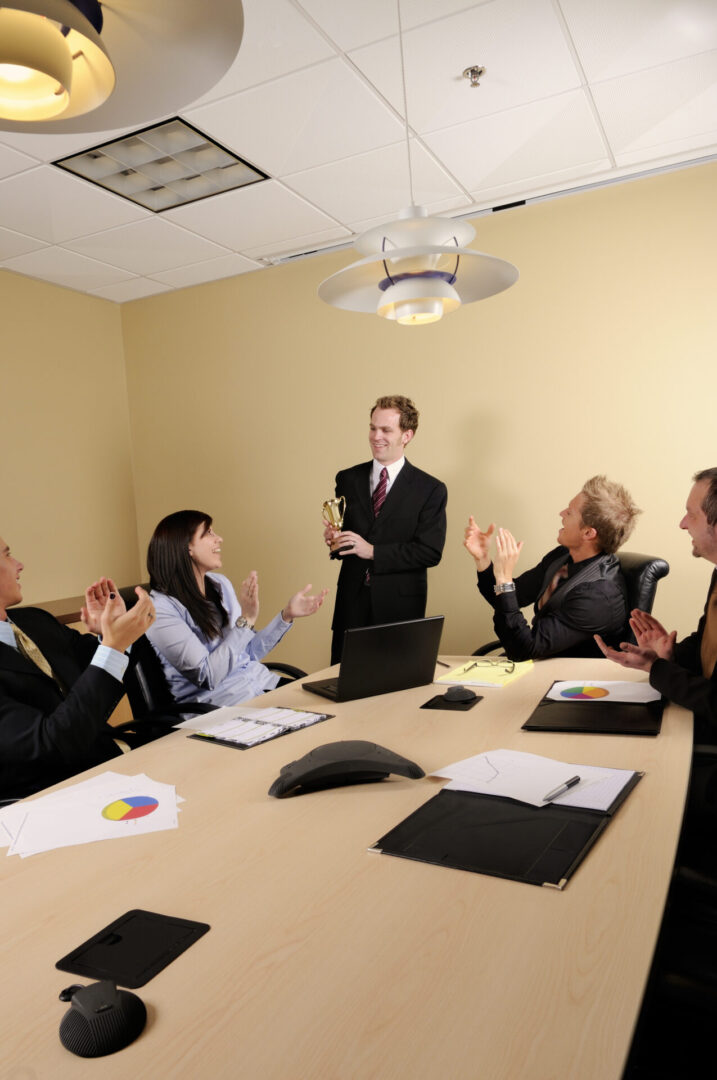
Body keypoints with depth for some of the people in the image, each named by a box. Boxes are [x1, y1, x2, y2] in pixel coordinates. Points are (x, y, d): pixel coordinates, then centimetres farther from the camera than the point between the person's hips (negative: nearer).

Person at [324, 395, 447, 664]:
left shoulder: (431, 490, -3)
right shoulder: (348, 479, 8)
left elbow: (430, 551, -10)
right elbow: (341, 533, 13)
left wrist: (373, 551, -16)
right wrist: (333, 538, -11)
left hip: (400, 607, -2)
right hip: (352, 603, 3)